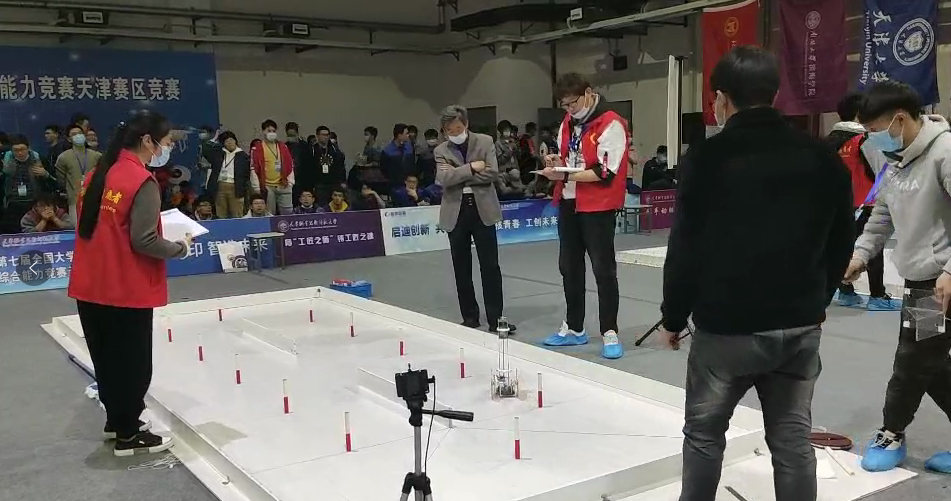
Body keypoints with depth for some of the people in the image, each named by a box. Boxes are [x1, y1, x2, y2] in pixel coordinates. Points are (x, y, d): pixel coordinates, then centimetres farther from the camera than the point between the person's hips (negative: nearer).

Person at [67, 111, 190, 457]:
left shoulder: (99, 173, 8)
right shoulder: (142, 182, -17)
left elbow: (101, 226, 13)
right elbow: (144, 241, -19)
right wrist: (181, 247, -4)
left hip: (91, 286, 8)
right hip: (127, 289, -8)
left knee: (107, 357, 19)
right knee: (134, 362, 5)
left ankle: (117, 419, 34)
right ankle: (128, 435, 14)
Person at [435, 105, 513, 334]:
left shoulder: (485, 142, 3)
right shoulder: (441, 151, 5)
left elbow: (491, 173, -10)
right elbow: (444, 179, -11)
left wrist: (459, 177, -9)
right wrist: (471, 168, -14)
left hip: (482, 209, -2)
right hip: (456, 212, 2)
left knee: (490, 266, -2)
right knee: (461, 268, 7)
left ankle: (495, 318, 3)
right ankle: (470, 317, 17)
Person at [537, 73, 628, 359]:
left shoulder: (611, 125, -14)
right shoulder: (568, 122, 10)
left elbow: (605, 173, -20)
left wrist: (566, 175, -22)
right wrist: (558, 162, 0)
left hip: (598, 207, -8)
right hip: (568, 203, 8)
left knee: (603, 270, -3)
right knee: (569, 267, 14)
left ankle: (609, 333, 6)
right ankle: (574, 328, 26)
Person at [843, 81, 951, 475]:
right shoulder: (896, 161, 12)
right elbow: (882, 215, 20)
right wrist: (861, 253, 7)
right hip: (918, 281, 8)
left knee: (912, 362, 2)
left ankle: (893, 434, 19)